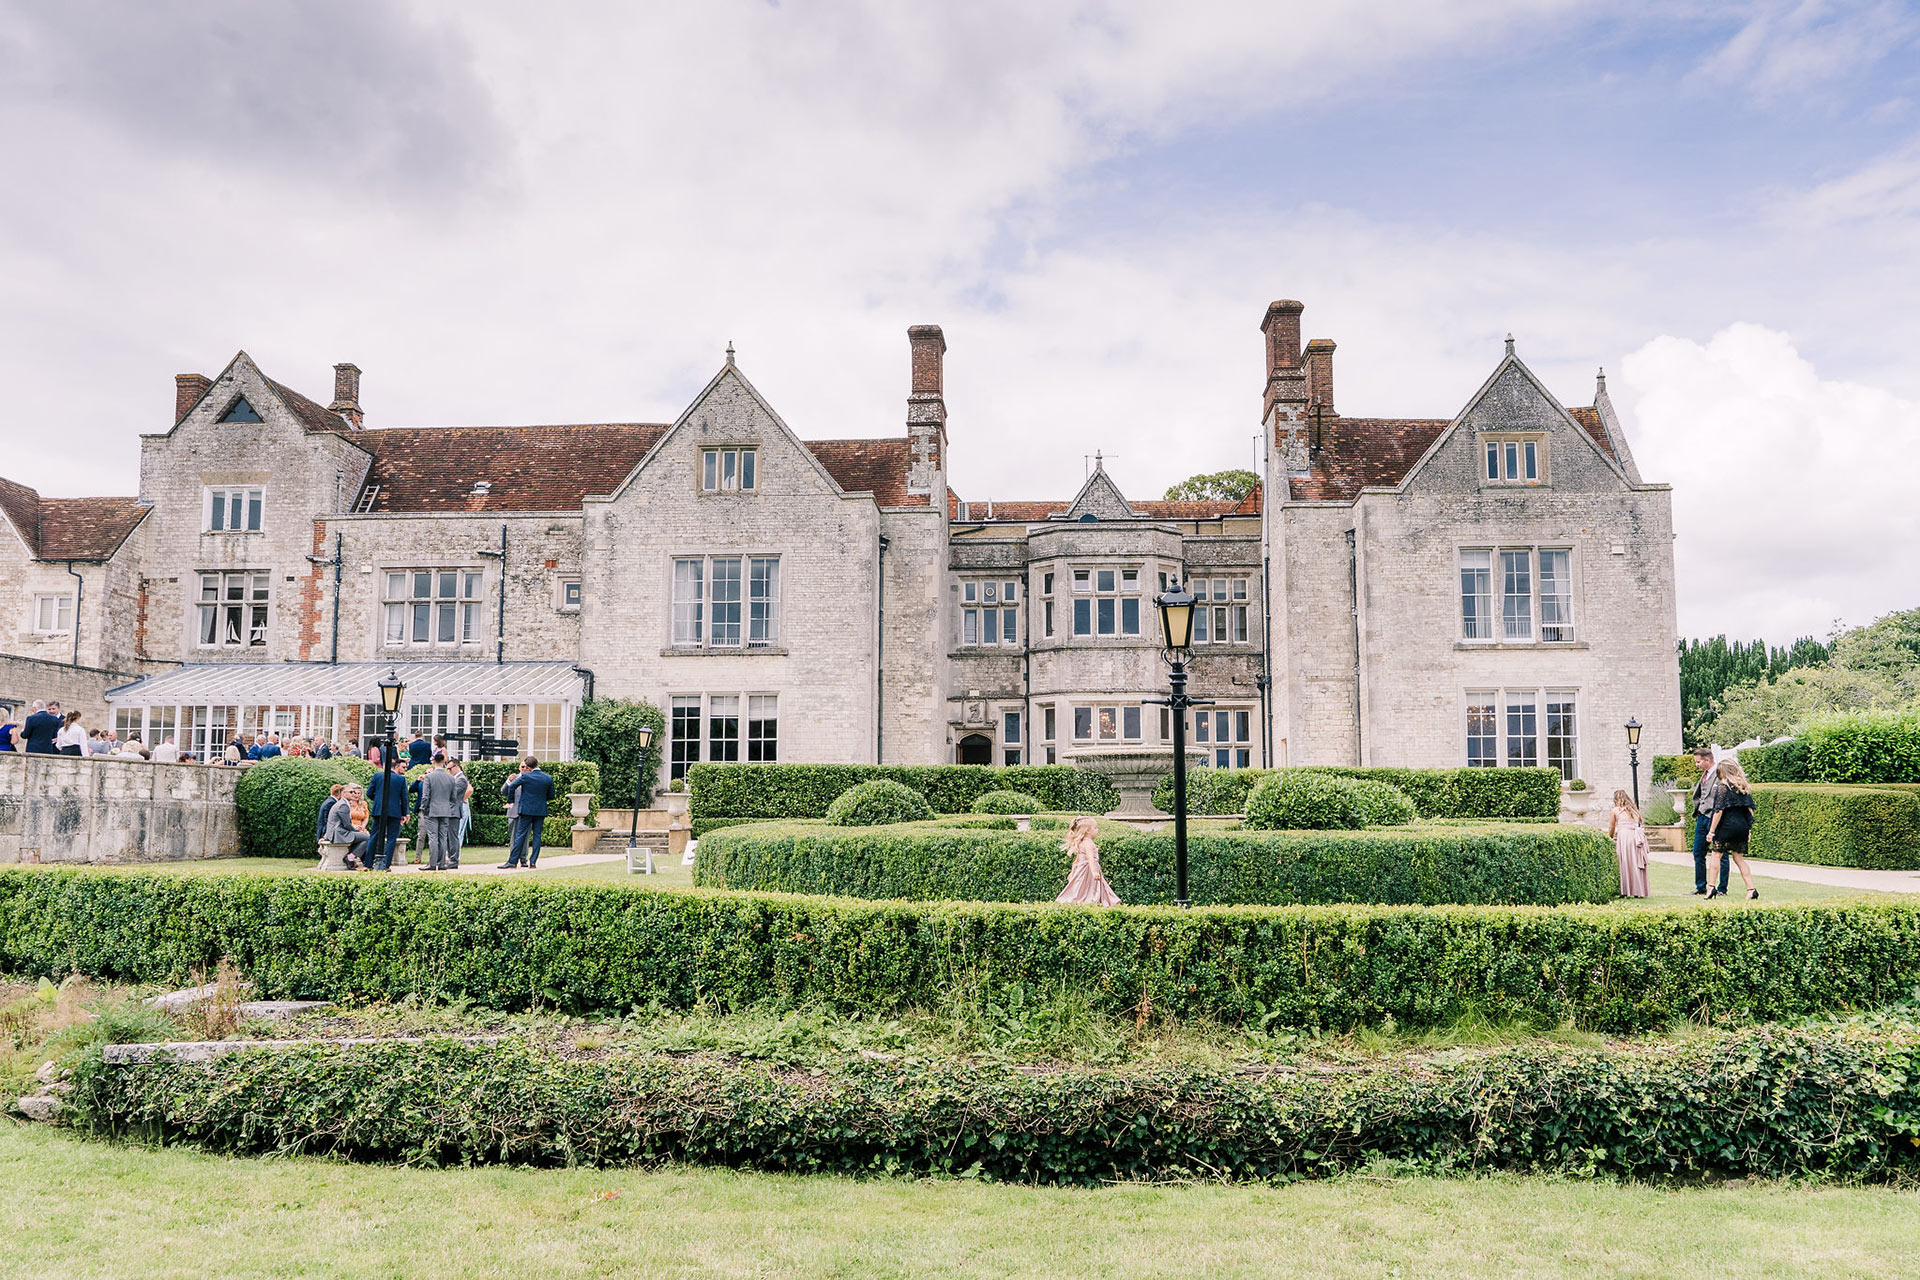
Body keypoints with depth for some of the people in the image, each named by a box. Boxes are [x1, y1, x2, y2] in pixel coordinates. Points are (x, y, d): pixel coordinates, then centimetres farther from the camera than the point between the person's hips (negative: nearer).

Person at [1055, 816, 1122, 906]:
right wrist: (1094, 871, -34)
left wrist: (1072, 872, 24)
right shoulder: (1088, 843, -15)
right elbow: (1090, 858, -26)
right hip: (1087, 870, -10)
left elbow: (1077, 859, 20)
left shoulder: (1081, 842, 15)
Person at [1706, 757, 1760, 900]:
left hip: (1727, 826, -6)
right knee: (1739, 858, 11)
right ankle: (1751, 889, 3)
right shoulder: (1744, 787, 10)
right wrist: (1749, 829, 17)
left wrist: (1712, 831, -9)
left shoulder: (1723, 787, -9)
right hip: (1742, 826, 6)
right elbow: (1750, 809, 10)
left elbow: (1719, 811, -13)